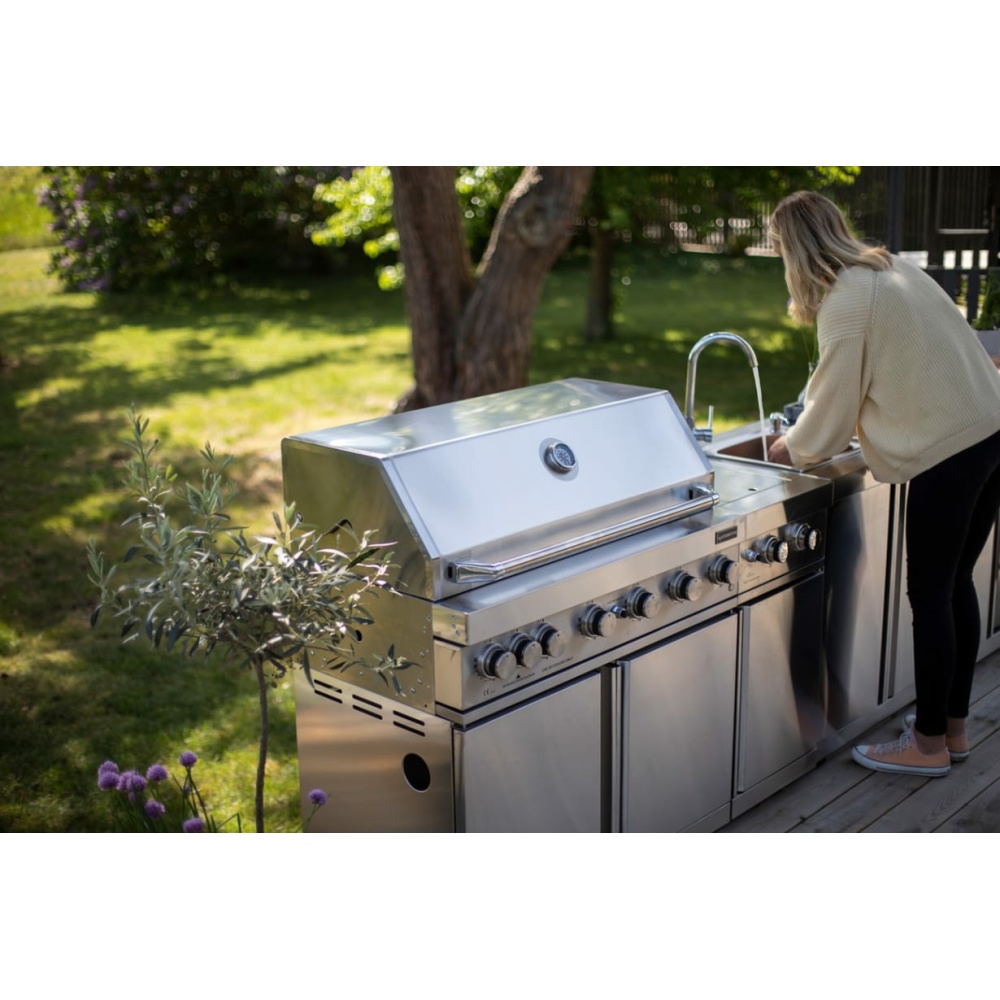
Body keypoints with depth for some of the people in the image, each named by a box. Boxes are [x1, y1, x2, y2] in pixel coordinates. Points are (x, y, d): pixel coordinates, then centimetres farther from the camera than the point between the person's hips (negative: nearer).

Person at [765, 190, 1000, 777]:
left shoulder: (846, 300, -13)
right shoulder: (890, 268, 14)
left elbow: (831, 410, -8)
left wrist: (791, 449, 11)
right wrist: (811, 440, 21)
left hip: (949, 450, -9)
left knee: (929, 596, 2)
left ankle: (929, 744, 14)